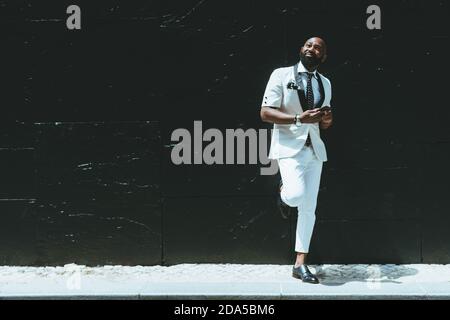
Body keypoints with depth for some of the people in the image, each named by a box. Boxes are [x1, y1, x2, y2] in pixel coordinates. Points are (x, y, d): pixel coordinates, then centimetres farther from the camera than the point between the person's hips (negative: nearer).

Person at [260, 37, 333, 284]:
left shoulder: (325, 83, 14)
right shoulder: (281, 75, -3)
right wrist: (299, 118, -21)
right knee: (296, 195, -27)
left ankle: (300, 264, 12)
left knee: (309, 207, 4)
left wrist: (327, 119, -3)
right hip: (289, 146, -5)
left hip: (314, 148, 5)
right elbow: (265, 113, -10)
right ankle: (283, 191, 12)